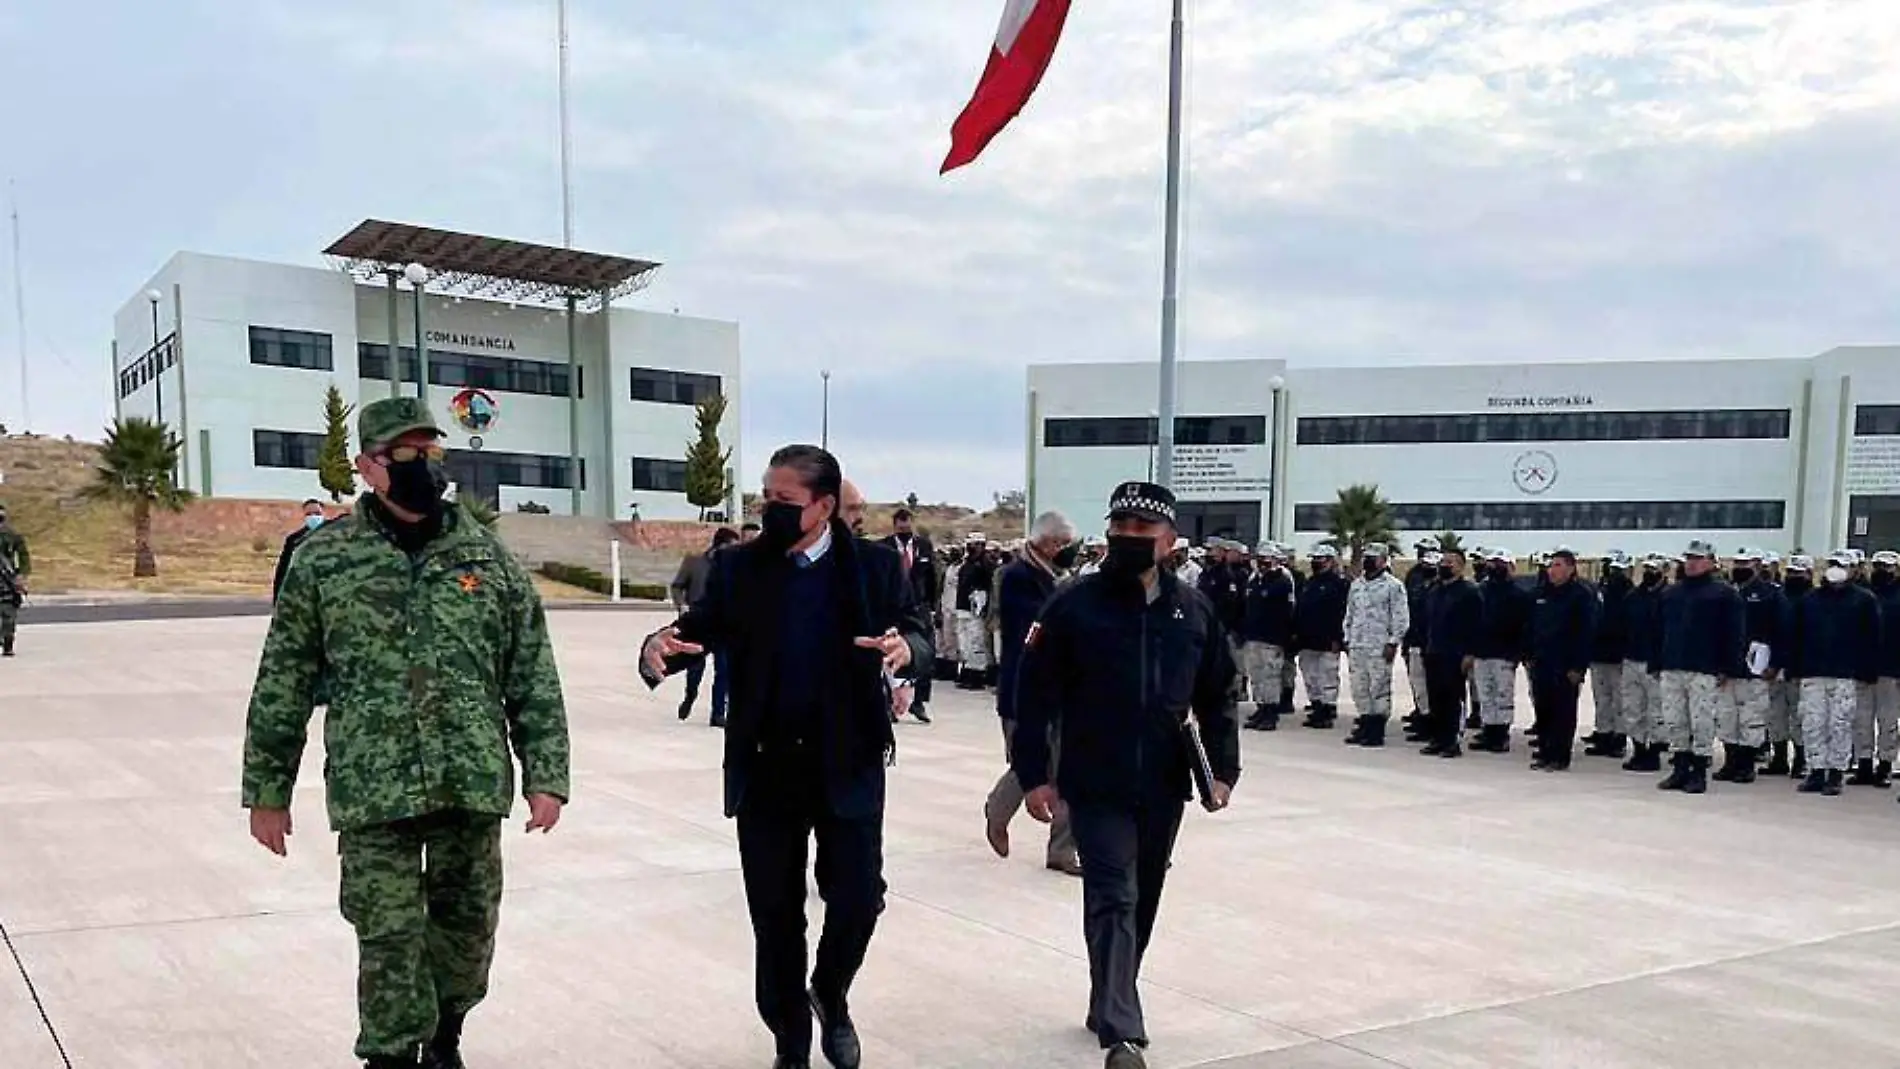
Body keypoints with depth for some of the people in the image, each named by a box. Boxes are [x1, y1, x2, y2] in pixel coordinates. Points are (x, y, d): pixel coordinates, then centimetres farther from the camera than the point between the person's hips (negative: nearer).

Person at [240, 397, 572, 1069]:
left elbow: (533, 677, 4)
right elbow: (282, 685, 4)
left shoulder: (487, 554, 4)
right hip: (373, 791, -2)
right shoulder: (322, 559, -1)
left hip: (474, 785, 2)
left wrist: (545, 775, 0)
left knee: (469, 927, 14)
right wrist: (267, 790, 4)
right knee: (390, 938, 2)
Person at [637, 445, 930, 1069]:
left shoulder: (875, 565, -2)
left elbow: (918, 629, -2)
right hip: (764, 766, 1)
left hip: (848, 763, -1)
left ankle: (831, 997, 35)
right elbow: (700, 628, -3)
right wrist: (661, 648, -25)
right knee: (775, 911, 10)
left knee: (857, 898, 2)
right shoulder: (738, 568, 1)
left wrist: (906, 647, -26)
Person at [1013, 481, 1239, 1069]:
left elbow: (1219, 694, 10)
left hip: (1164, 786, 4)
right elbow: (1035, 694, -6)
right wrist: (1033, 774, -10)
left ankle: (1111, 1005, 34)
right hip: (1095, 785, -4)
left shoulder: (1193, 610, 2)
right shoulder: (1074, 605, -8)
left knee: (1142, 903, 16)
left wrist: (1223, 769, 3)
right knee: (1113, 900, -9)